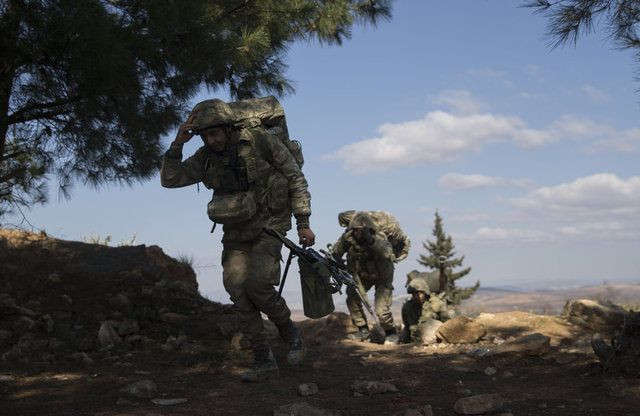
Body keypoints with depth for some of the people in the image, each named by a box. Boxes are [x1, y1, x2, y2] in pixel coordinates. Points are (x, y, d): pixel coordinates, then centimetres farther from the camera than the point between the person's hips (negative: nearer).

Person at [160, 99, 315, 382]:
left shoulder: (261, 142, -13)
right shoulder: (205, 158, 1)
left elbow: (295, 179, -6)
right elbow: (169, 180, 0)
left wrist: (303, 224, -8)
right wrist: (177, 144, -15)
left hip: (269, 227, -5)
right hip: (235, 235, 5)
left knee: (258, 285, -22)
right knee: (238, 293, -7)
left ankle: (289, 332, 6)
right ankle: (264, 360, 3)